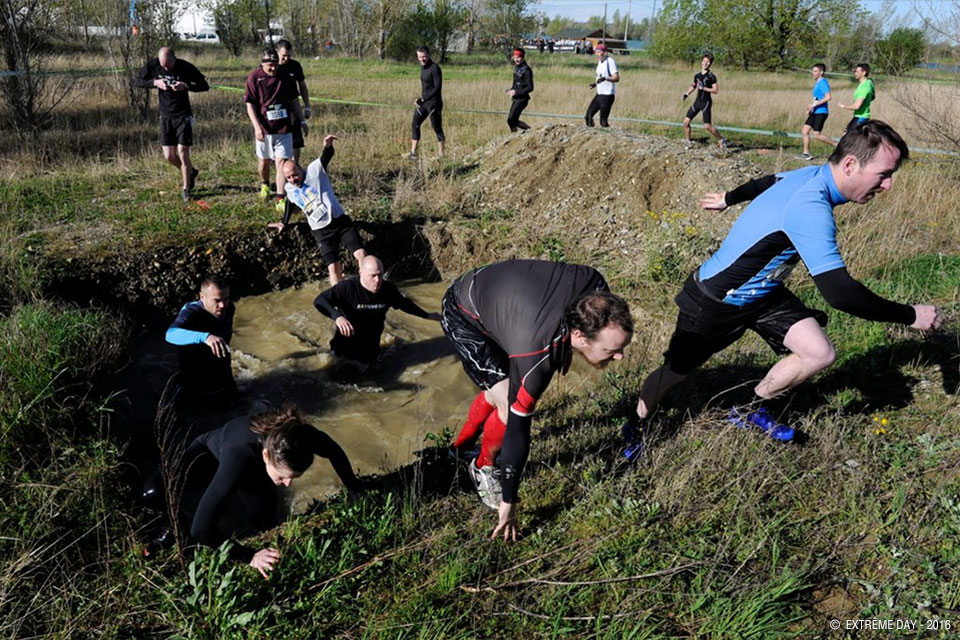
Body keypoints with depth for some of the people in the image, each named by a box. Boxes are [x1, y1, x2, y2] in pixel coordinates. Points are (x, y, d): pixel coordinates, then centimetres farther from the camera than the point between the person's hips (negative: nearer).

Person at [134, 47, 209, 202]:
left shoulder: (186, 67, -12)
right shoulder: (153, 65, -4)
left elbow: (205, 86, -6)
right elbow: (137, 81, 5)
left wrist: (186, 86, -23)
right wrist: (155, 82, -13)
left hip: (183, 115, -3)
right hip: (166, 116, 3)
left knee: (183, 154, -7)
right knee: (169, 156, 2)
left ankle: (186, 189, 9)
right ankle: (191, 172, 30)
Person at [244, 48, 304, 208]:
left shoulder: (285, 76, 2)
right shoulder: (254, 77, -7)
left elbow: (293, 100, 13)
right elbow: (250, 104, -7)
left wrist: (302, 120, 15)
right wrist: (257, 126, -17)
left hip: (284, 127, 1)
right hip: (264, 128, -1)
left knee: (281, 161, -6)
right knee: (264, 161, 14)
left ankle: (280, 199, -8)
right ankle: (264, 185, 44)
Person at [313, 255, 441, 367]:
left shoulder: (388, 289, -14)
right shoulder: (348, 287, -28)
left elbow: (404, 303, 6)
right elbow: (319, 301, -36)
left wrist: (427, 315, 15)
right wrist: (337, 316, -54)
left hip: (371, 346, 4)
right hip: (346, 343, -4)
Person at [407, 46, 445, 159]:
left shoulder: (434, 68, -16)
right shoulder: (423, 67, 10)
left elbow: (438, 88, -22)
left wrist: (423, 99, -23)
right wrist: (421, 99, 12)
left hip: (434, 103, -9)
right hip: (423, 101, 9)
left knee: (437, 128, -1)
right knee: (415, 124, 6)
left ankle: (440, 153, 9)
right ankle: (413, 152, 9)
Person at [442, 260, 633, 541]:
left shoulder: (597, 292, -26)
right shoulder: (534, 356, -39)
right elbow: (517, 429, -29)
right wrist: (508, 503, -19)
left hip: (495, 291, 7)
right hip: (462, 315, -7)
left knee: (500, 388, 19)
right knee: (510, 406, -15)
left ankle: (462, 442, 44)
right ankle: (483, 467, 14)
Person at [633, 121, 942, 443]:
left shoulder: (812, 175, -7)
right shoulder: (810, 208, -35)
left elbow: (766, 182, 16)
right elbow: (840, 292, -37)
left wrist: (727, 198, 37)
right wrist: (910, 316, -24)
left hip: (761, 292, 8)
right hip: (716, 302, -8)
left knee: (820, 354, -4)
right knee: (676, 371, 6)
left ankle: (749, 409, 15)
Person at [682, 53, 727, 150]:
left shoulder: (711, 76, -10)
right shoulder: (697, 75, 9)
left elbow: (716, 90, -14)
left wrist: (703, 88, -22)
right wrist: (686, 93, 12)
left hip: (706, 102, -7)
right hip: (697, 101, 7)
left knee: (707, 126, -11)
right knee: (686, 122, 1)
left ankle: (721, 140, 9)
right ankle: (688, 142, 16)